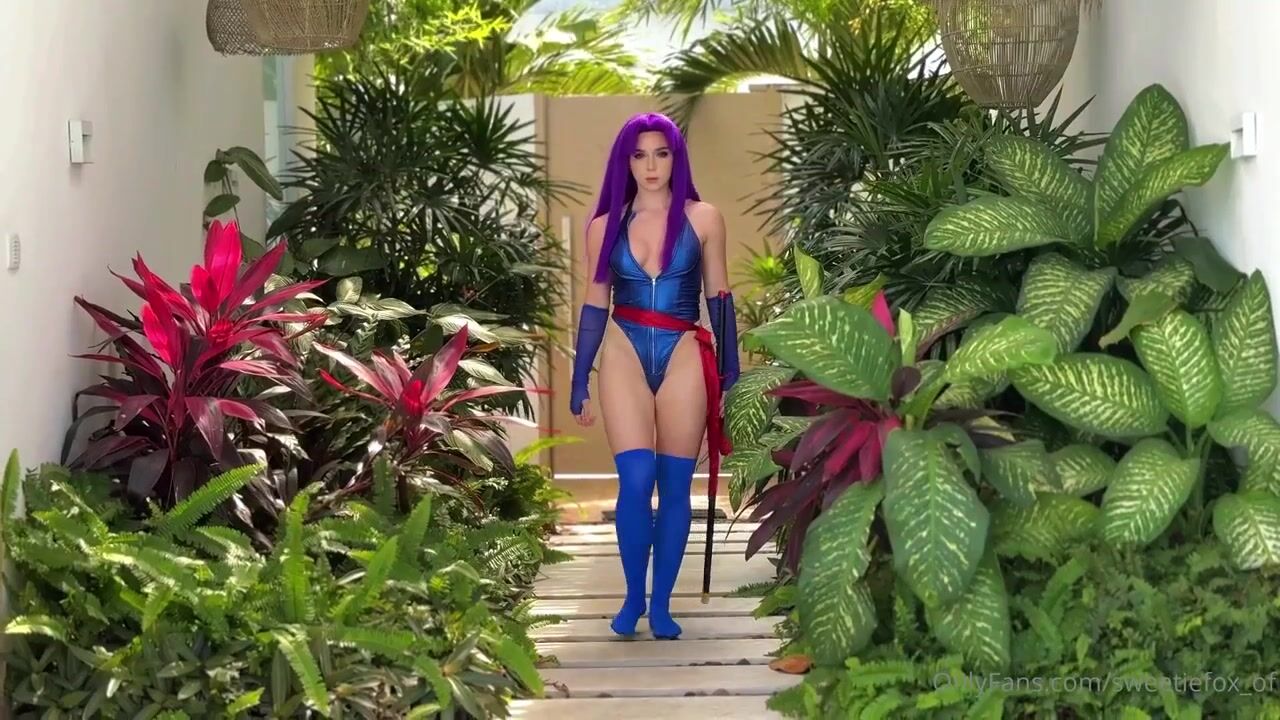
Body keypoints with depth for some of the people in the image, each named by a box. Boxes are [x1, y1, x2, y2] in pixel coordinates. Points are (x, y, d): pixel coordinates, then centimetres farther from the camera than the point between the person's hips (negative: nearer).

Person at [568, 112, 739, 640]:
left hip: (684, 358, 0)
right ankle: (633, 597, 5)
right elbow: (595, 306, 11)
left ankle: (661, 603, 11)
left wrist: (729, 372, 5)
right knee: (636, 480, -10)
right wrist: (579, 382, 10)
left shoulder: (703, 219, 4)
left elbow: (718, 296, 7)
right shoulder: (605, 226, 7)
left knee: (675, 485, 2)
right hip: (625, 356, 0)